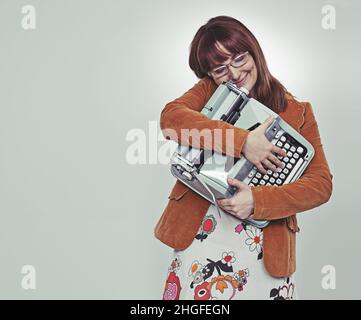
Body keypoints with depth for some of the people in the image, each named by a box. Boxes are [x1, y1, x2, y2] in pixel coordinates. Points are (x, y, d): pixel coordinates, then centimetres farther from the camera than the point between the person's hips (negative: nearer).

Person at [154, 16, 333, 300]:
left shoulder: (297, 112, 3)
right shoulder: (209, 92, 5)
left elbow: (321, 183, -4)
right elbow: (170, 118, -16)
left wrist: (258, 200, -19)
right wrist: (242, 141, -24)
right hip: (199, 237, 1)